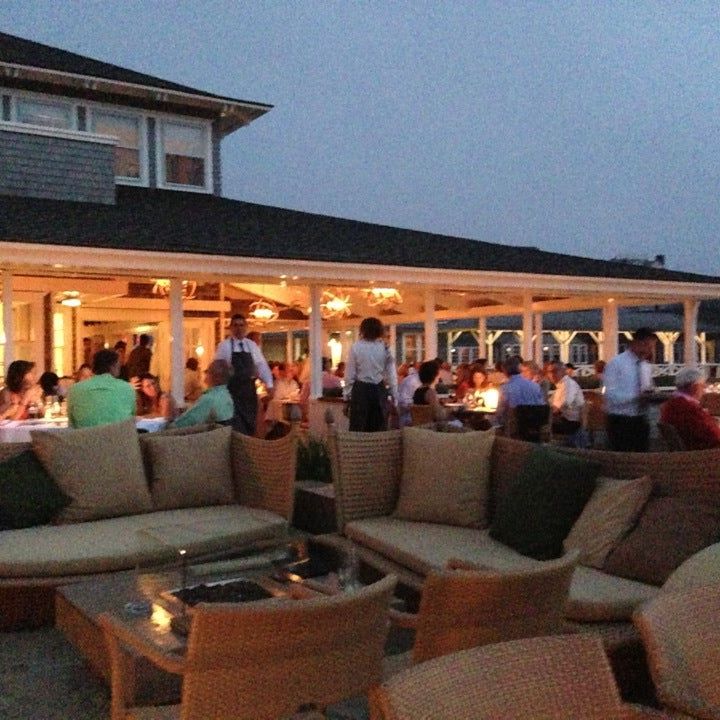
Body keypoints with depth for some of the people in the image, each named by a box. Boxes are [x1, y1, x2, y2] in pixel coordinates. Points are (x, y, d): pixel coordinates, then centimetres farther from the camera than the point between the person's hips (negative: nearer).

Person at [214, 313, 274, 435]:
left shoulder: (252, 345, 10)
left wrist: (269, 384, -2)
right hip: (233, 388, -4)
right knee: (236, 425, -7)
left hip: (249, 388, 4)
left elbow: (261, 365, 8)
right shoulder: (224, 346, -2)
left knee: (250, 422, 9)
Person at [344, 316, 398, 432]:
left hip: (360, 389, -1)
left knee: (358, 427, 4)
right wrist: (394, 395, 7)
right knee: (379, 428, 8)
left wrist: (347, 393, 4)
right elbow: (392, 374, 0)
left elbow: (350, 374, -3)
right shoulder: (385, 348, 0)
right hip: (379, 389, 1)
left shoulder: (355, 347, -4)